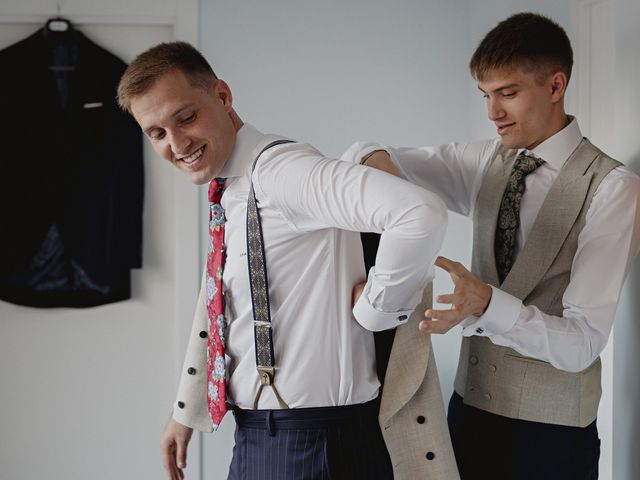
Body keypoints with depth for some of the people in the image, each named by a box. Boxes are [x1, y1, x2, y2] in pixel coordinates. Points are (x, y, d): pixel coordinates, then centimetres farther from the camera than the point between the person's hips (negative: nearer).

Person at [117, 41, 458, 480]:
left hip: (310, 440, -9)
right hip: (257, 435, 9)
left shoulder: (277, 169, -19)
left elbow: (421, 214, -34)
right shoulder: (227, 194, 10)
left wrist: (372, 309, -21)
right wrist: (187, 412, 25)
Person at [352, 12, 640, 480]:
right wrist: (376, 160, -19)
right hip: (471, 404, 5)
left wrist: (485, 303, -38)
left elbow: (582, 342, -22)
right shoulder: (485, 161, 2)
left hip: (550, 429, -5)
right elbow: (366, 157, 5)